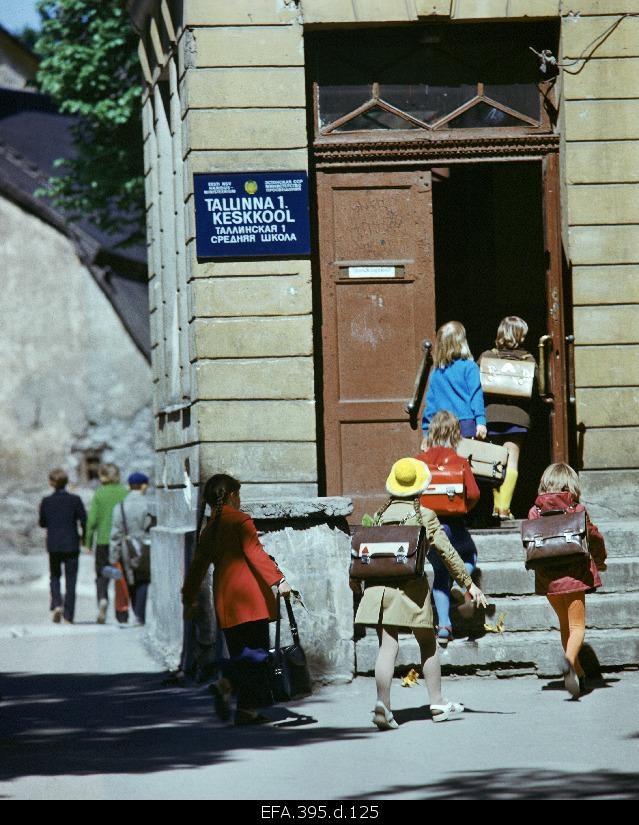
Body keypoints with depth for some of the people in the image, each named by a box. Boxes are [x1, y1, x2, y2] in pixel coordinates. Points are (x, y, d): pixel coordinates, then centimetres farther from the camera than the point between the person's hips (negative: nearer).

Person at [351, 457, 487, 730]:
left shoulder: (380, 515, 7)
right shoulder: (425, 516, -2)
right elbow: (447, 552, -3)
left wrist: (355, 579, 25)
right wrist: (469, 583, 4)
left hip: (379, 586, 2)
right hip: (412, 586, -2)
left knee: (387, 647, -1)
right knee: (428, 644, 14)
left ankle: (382, 704, -17)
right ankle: (437, 704, 21)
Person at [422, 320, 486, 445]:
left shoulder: (436, 372, 10)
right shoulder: (469, 367, -2)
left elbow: (430, 402, 13)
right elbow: (476, 396, -8)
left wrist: (427, 431, 17)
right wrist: (480, 421, -10)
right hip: (466, 425, -4)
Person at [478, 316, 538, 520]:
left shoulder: (486, 357, 2)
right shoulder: (528, 359, -1)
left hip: (491, 413, 2)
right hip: (517, 414, -2)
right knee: (511, 460, 0)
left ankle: (497, 505, 13)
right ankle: (504, 508, -8)